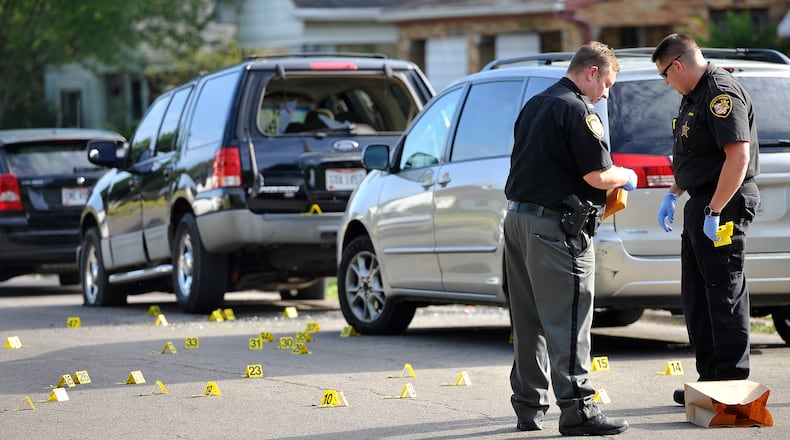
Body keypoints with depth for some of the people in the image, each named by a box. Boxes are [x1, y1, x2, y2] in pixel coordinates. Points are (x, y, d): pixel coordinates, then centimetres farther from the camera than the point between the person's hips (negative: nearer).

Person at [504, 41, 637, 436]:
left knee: (529, 322, 13)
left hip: (518, 219, 9)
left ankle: (529, 407, 18)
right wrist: (626, 177, 3)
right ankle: (577, 410, -8)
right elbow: (598, 175, -18)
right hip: (556, 228, -9)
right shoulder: (577, 111, -13)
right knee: (567, 322, -7)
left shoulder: (535, 105, 16)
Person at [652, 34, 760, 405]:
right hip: (701, 204, 11)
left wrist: (715, 212, -25)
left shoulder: (722, 94, -18)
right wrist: (672, 195, 20)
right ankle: (710, 377, 20)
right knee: (696, 295, 13)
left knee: (725, 291, -7)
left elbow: (738, 157, -25)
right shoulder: (693, 96, 16)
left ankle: (732, 384, -4)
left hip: (725, 201, -11)